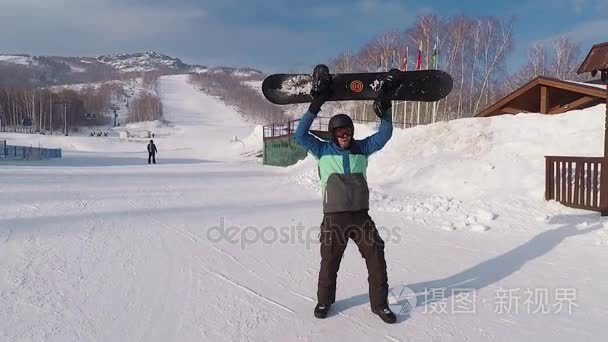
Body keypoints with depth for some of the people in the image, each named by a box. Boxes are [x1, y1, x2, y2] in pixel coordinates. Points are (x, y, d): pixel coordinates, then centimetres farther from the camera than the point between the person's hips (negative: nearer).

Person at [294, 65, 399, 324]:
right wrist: (316, 105, -16)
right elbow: (300, 134, -10)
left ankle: (379, 303, 21)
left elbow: (384, 134, 6)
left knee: (377, 260, 3)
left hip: (361, 216, 2)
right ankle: (324, 300, 34)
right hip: (334, 218, -2)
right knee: (329, 263, 10)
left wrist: (385, 107, -7)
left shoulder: (361, 148, 8)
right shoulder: (323, 150, 1)